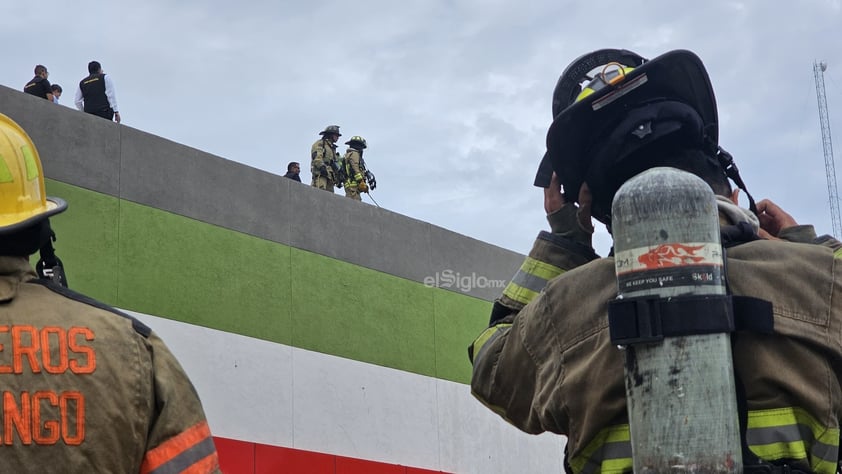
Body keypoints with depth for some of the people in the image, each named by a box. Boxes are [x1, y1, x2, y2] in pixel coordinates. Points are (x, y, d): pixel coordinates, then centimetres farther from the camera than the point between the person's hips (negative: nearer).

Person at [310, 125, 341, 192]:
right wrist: (322, 167, -28)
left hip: (330, 176, 9)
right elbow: (316, 157, -12)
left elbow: (336, 164, 31)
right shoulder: (319, 144, 5)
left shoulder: (332, 147, 31)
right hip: (320, 174, -9)